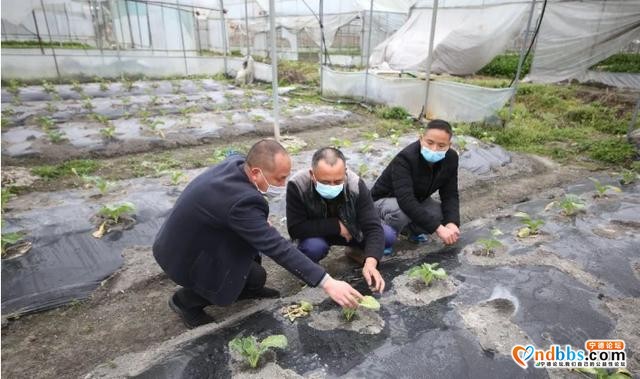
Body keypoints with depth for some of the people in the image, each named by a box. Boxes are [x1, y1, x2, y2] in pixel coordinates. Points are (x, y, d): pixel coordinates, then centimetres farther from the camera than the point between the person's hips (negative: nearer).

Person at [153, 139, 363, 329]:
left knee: (255, 236, 2)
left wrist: (262, 225, -3)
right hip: (184, 254, -8)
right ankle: (185, 300, 7)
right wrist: (327, 283, -33)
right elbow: (278, 248, -36)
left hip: (194, 234, 8)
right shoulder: (239, 200, -37)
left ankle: (248, 288, 20)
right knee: (256, 275, -11)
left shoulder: (237, 163, -11)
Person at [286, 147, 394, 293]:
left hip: (349, 230, 2)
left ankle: (356, 251, 12)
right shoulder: (297, 185, -31)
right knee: (313, 247, -36)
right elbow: (295, 229, -31)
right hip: (316, 234, -2)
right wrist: (336, 226, -31)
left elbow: (373, 228, -29)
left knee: (388, 236, -18)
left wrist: (370, 263, -45)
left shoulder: (356, 184, -27)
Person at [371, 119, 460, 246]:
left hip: (417, 200, 7)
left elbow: (450, 195, -12)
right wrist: (438, 228, -48)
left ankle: (413, 229, 13)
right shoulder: (404, 159, -34)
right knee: (402, 212, -39)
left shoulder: (451, 158, -14)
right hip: (385, 200, -6)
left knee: (448, 216, -15)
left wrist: (452, 223, -31)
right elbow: (406, 201, -44)